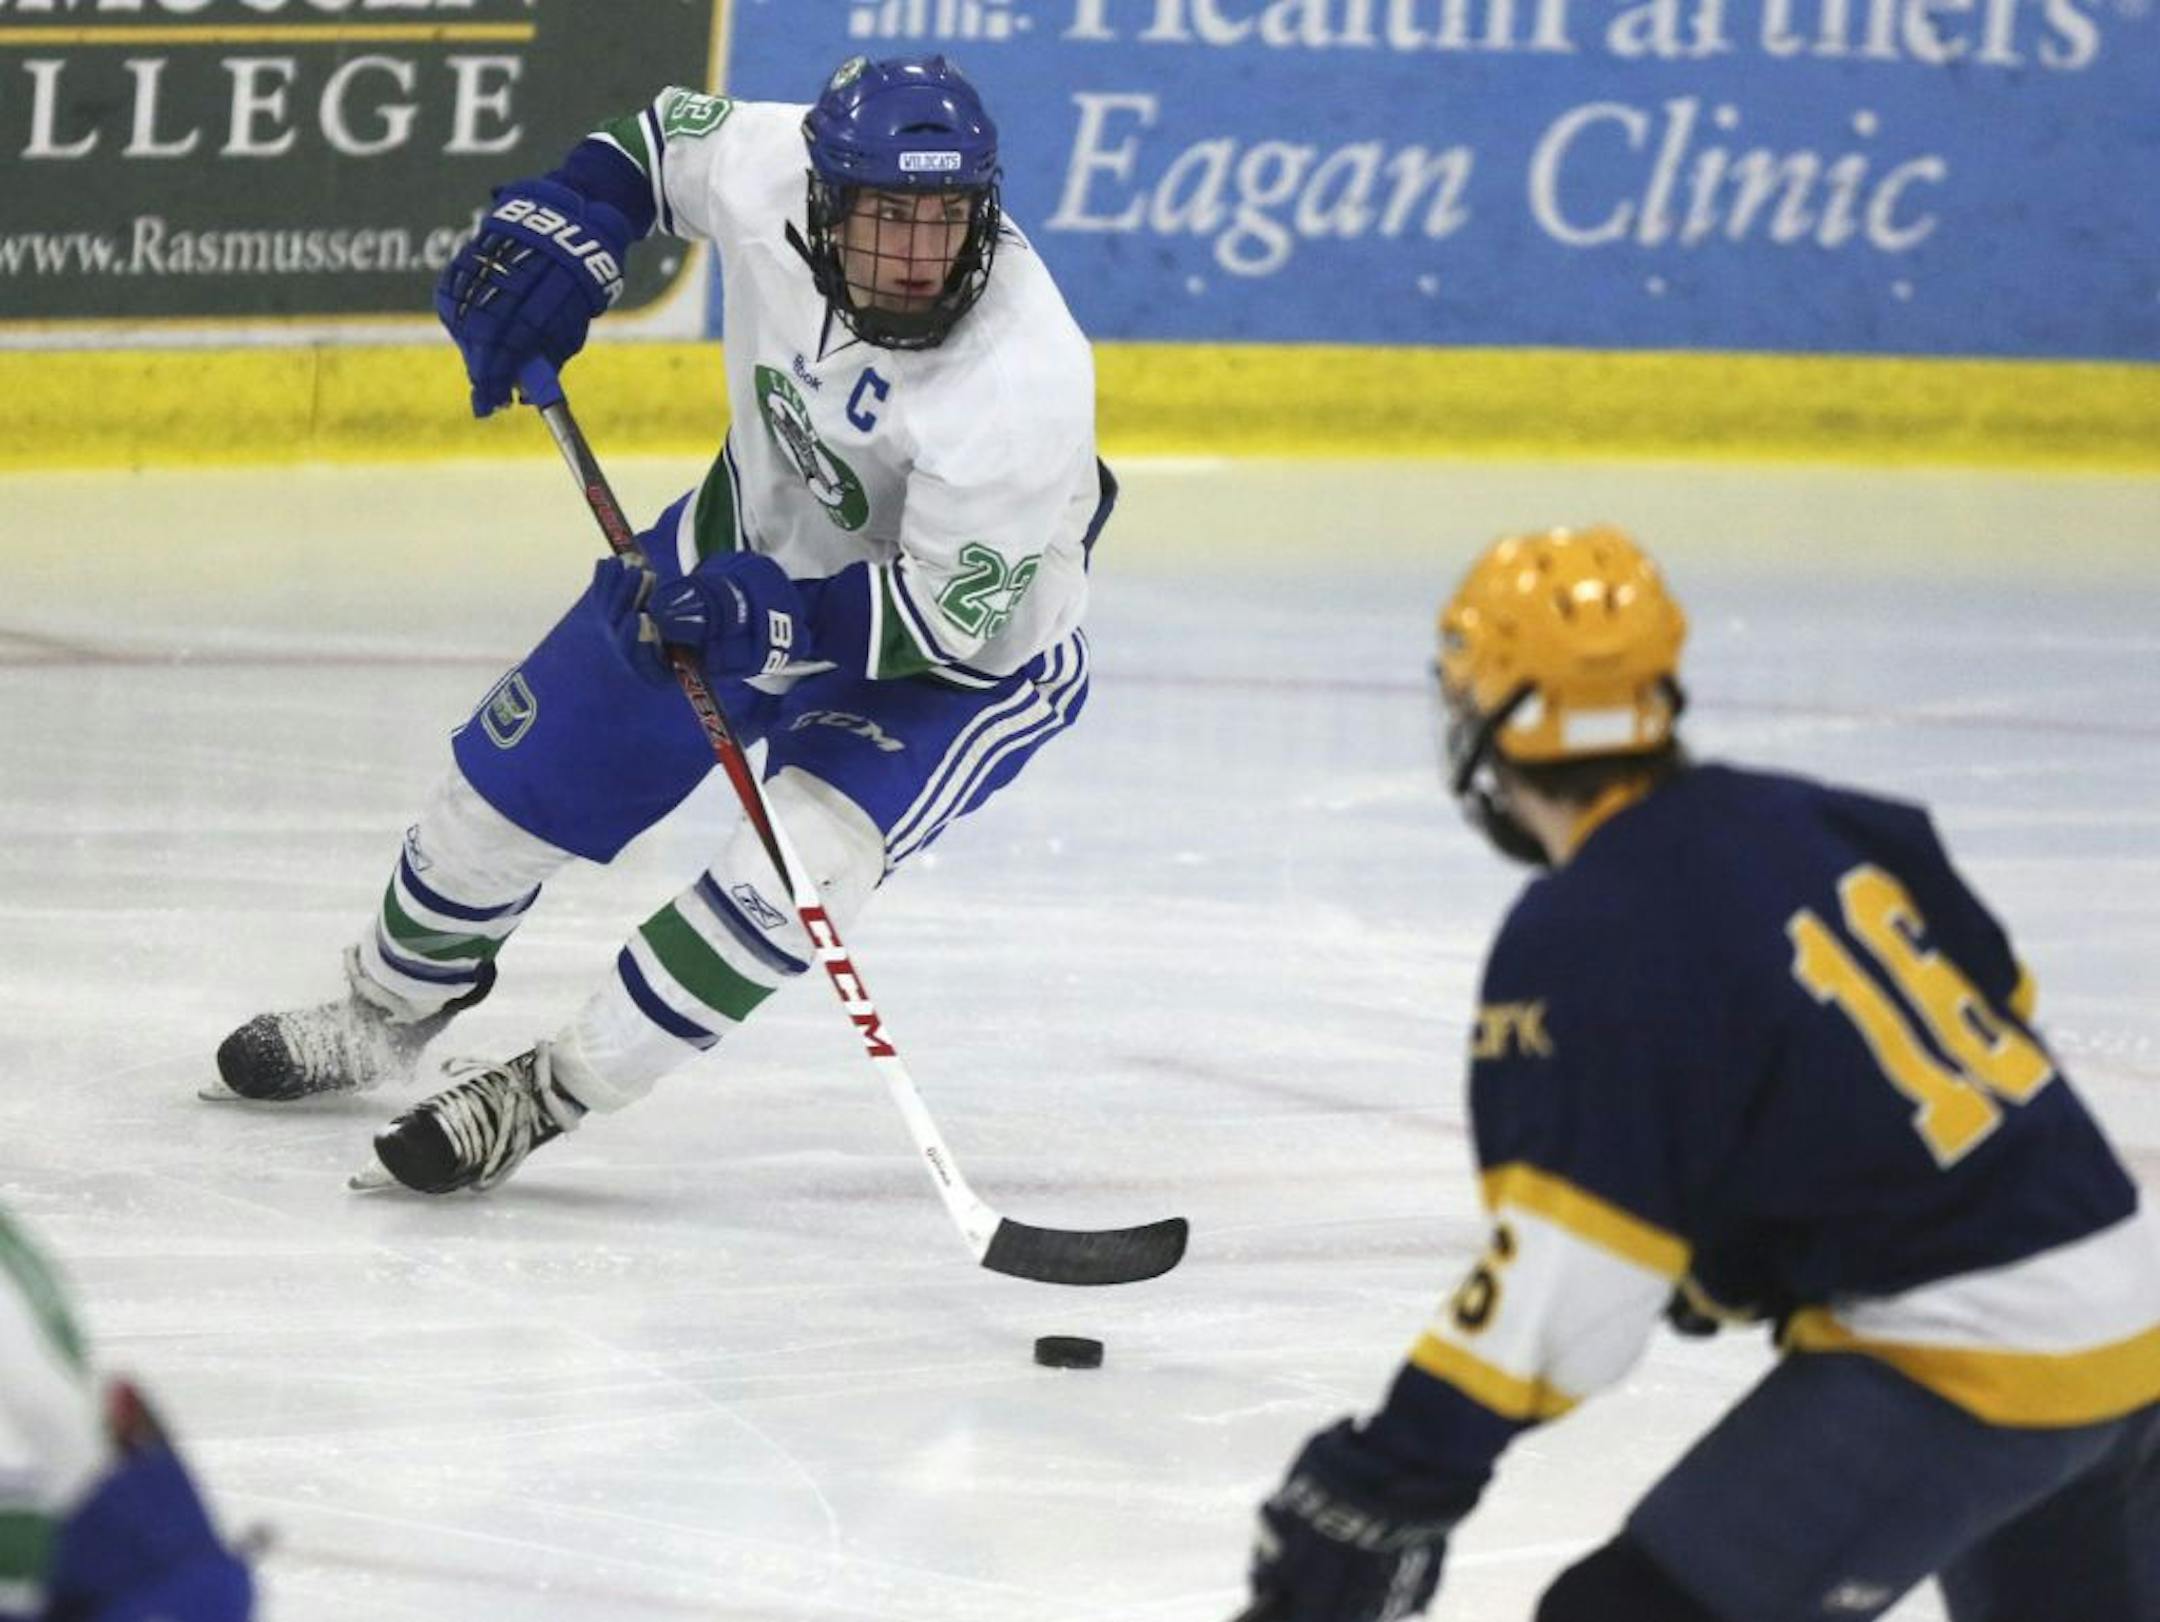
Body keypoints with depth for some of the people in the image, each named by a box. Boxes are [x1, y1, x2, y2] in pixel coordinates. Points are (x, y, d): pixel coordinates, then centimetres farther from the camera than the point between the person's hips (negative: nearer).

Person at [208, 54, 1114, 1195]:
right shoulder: (765, 169, -27)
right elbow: (662, 136, -1)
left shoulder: (1023, 383, -40)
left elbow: (950, 619, -32)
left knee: (798, 866, -30)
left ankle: (543, 1100, -12)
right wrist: (566, 224, -16)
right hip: (757, 536, 5)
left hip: (972, 647, -5)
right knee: (510, 780, 13)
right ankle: (387, 1014, 44)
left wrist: (785, 619, -44)